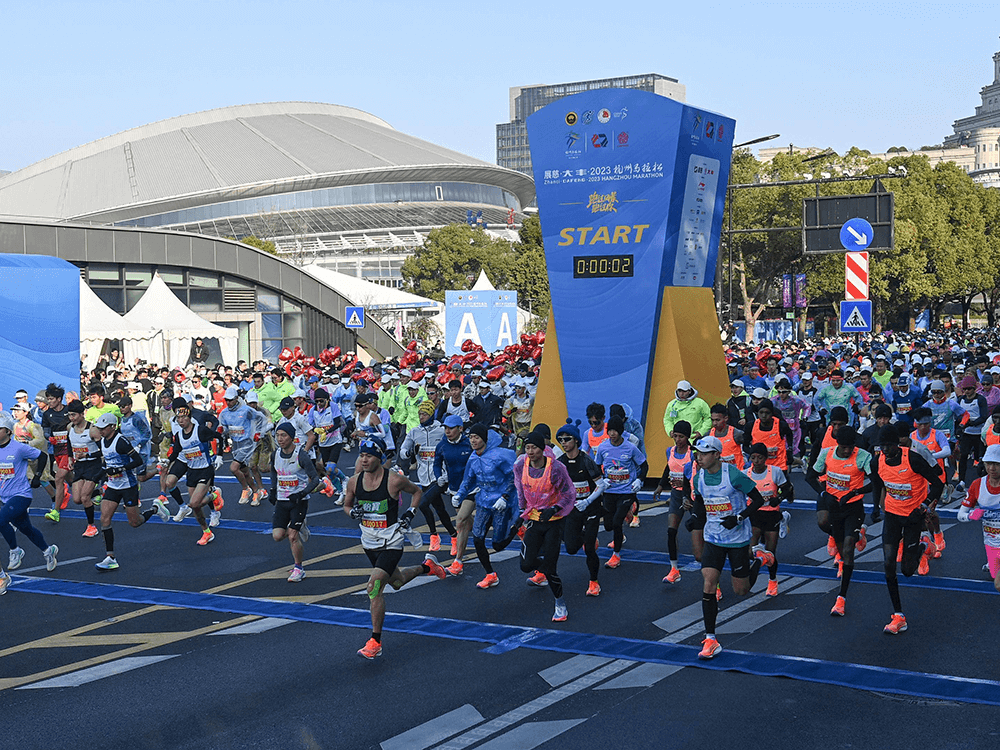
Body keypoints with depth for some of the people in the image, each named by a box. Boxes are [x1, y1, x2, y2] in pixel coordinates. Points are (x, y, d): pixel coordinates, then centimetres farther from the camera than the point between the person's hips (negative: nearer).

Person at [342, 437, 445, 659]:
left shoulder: (394, 480, -16)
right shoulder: (354, 481, -5)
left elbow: (416, 491, 4)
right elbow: (346, 505, 12)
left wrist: (410, 513, -8)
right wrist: (353, 511, -11)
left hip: (391, 542, -6)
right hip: (369, 541, 6)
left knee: (374, 588, -16)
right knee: (397, 582, 23)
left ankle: (375, 642, -7)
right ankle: (426, 566, 53)